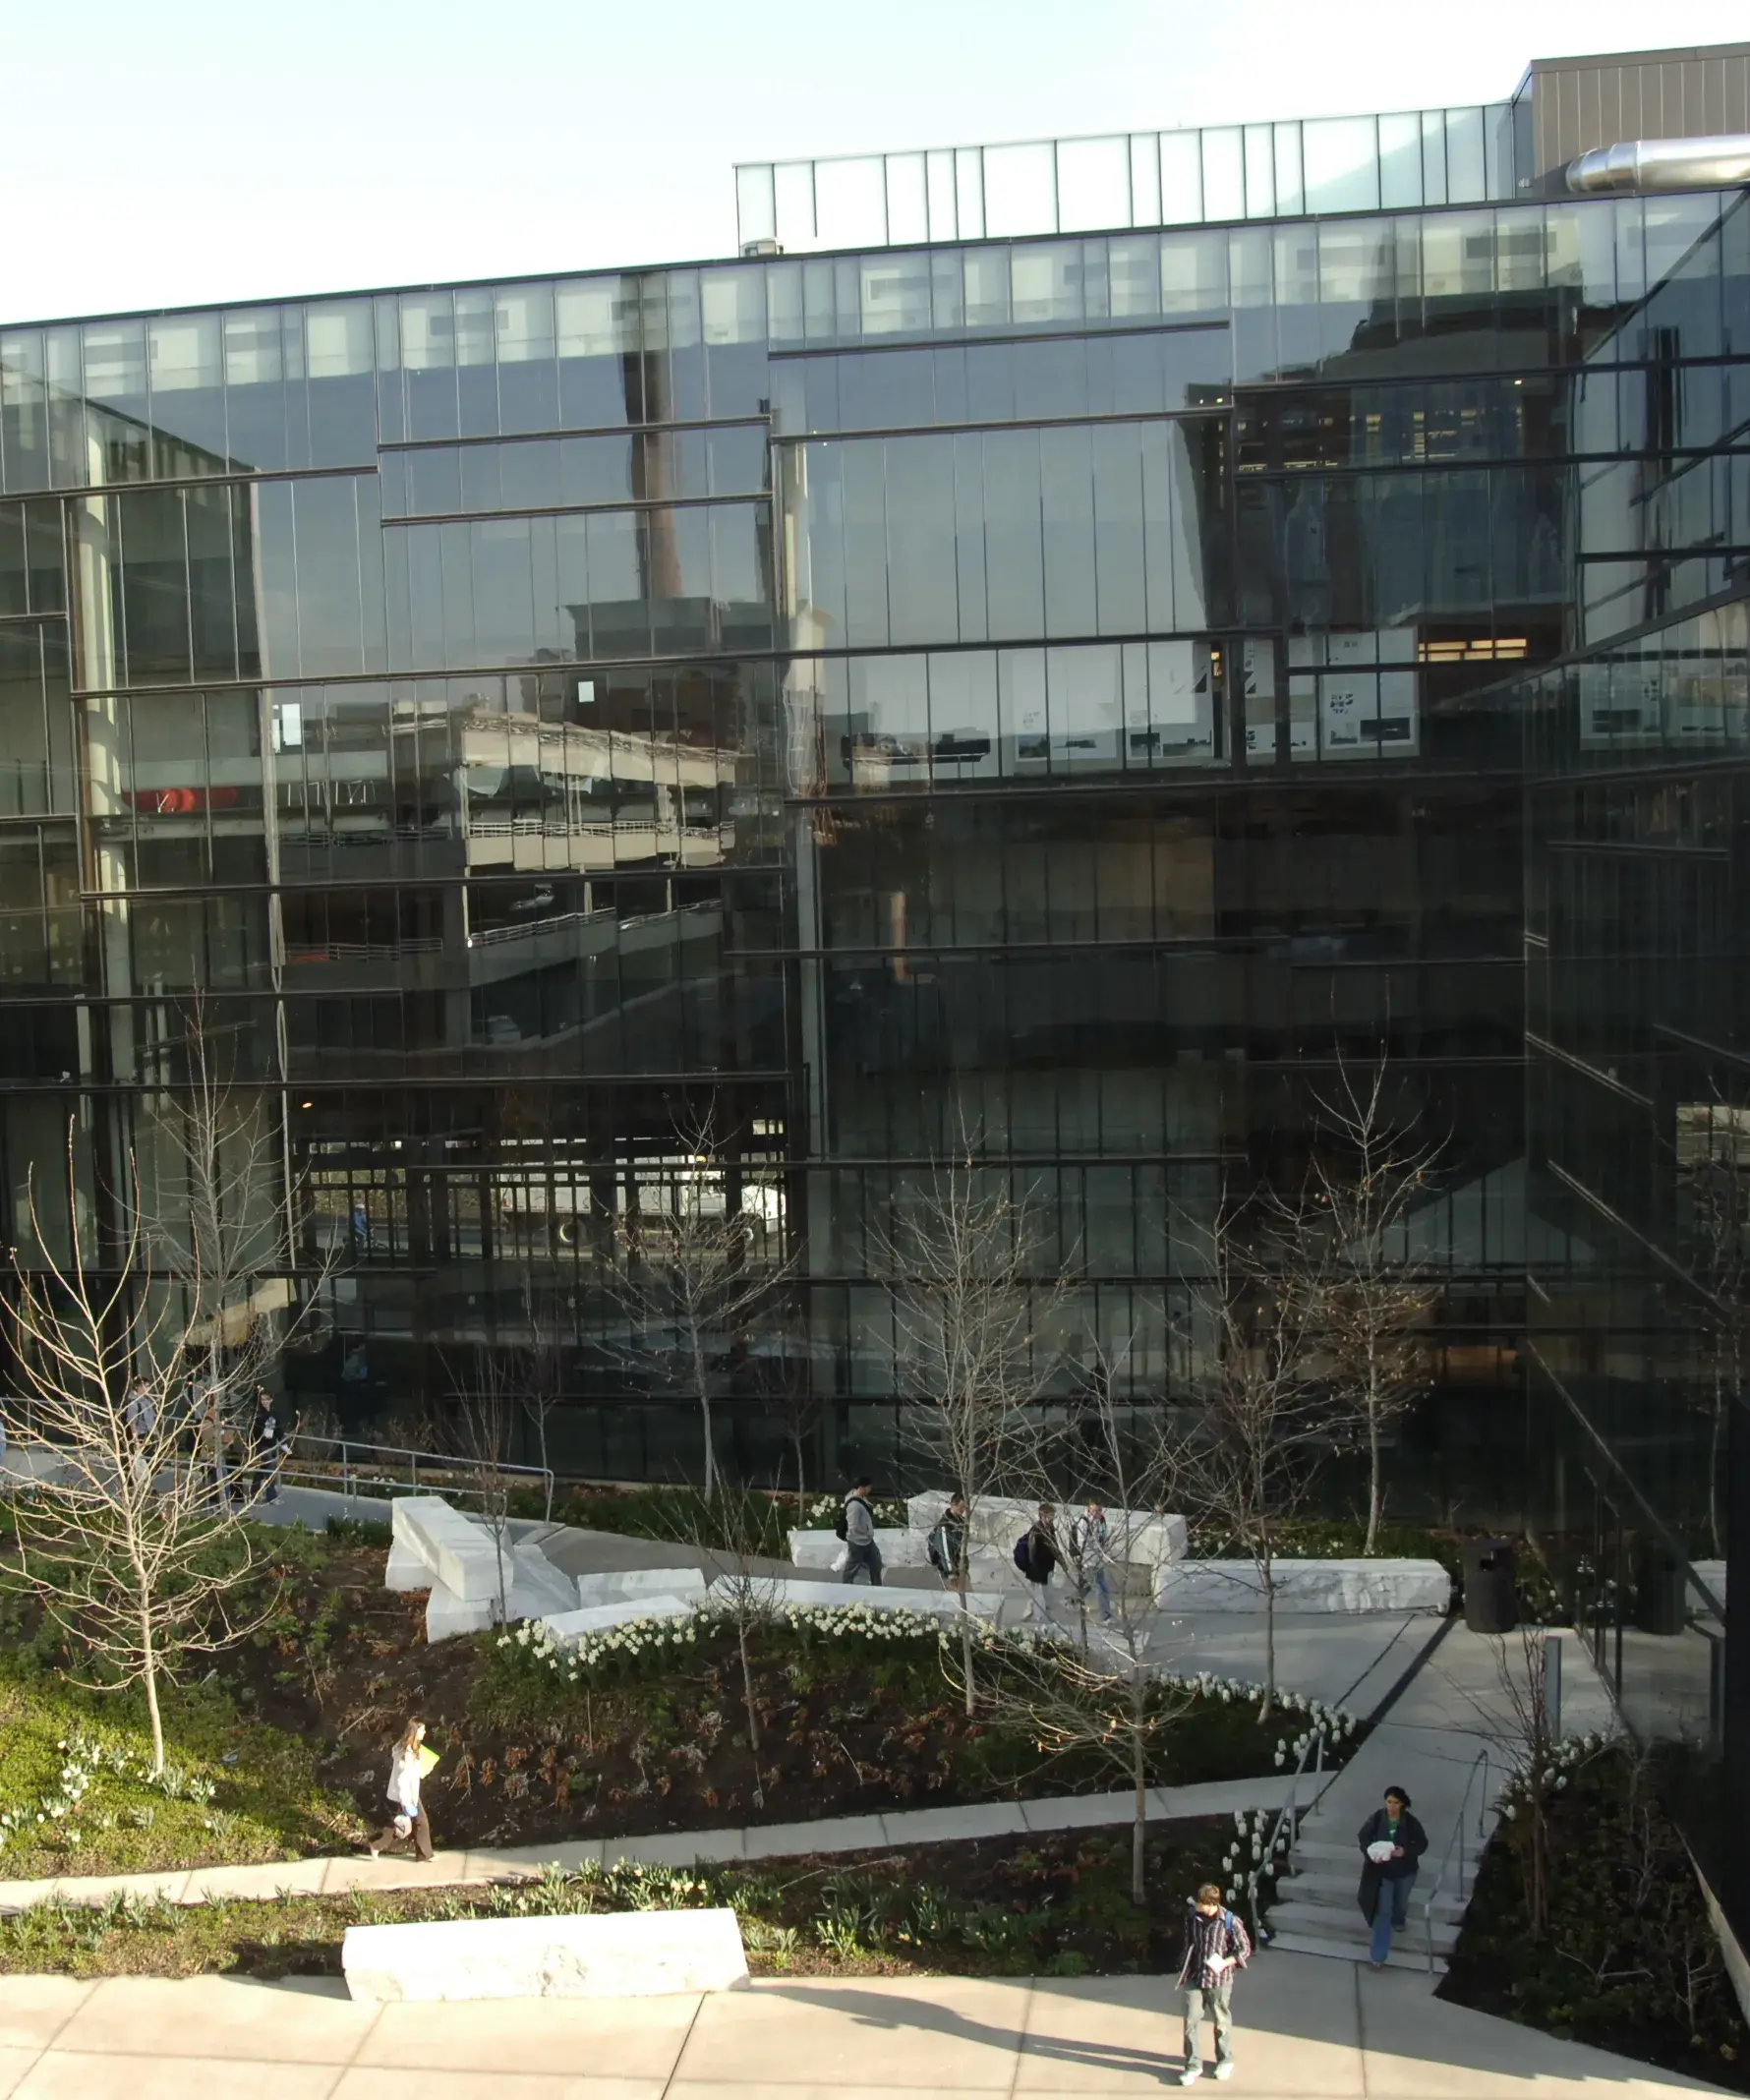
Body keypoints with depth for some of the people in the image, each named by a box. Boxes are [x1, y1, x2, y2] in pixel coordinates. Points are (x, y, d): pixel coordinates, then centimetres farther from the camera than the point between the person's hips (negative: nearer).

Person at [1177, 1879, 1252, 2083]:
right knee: (1191, 2022, 1)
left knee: (1221, 2023, 13)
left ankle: (1225, 2061, 33)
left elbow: (1245, 1949, -9)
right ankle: (1193, 2065, 13)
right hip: (1194, 1979, 3)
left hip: (1219, 1980, -3)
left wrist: (1225, 1963, -23)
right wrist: (1183, 1968, 14)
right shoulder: (1192, 1915, -4)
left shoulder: (1230, 1921, -17)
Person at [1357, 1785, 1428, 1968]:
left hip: (1404, 1871, 1)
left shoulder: (1410, 1822, -19)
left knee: (1401, 1902, 28)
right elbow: (1364, 1837, -6)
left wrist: (1405, 1852, -26)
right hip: (1382, 1871, -1)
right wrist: (1371, 1854, -24)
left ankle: (1399, 1920, 66)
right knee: (1383, 1911, -4)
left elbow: (1422, 1843, -9)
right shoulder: (1376, 1818, -18)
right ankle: (1377, 1956, 3)